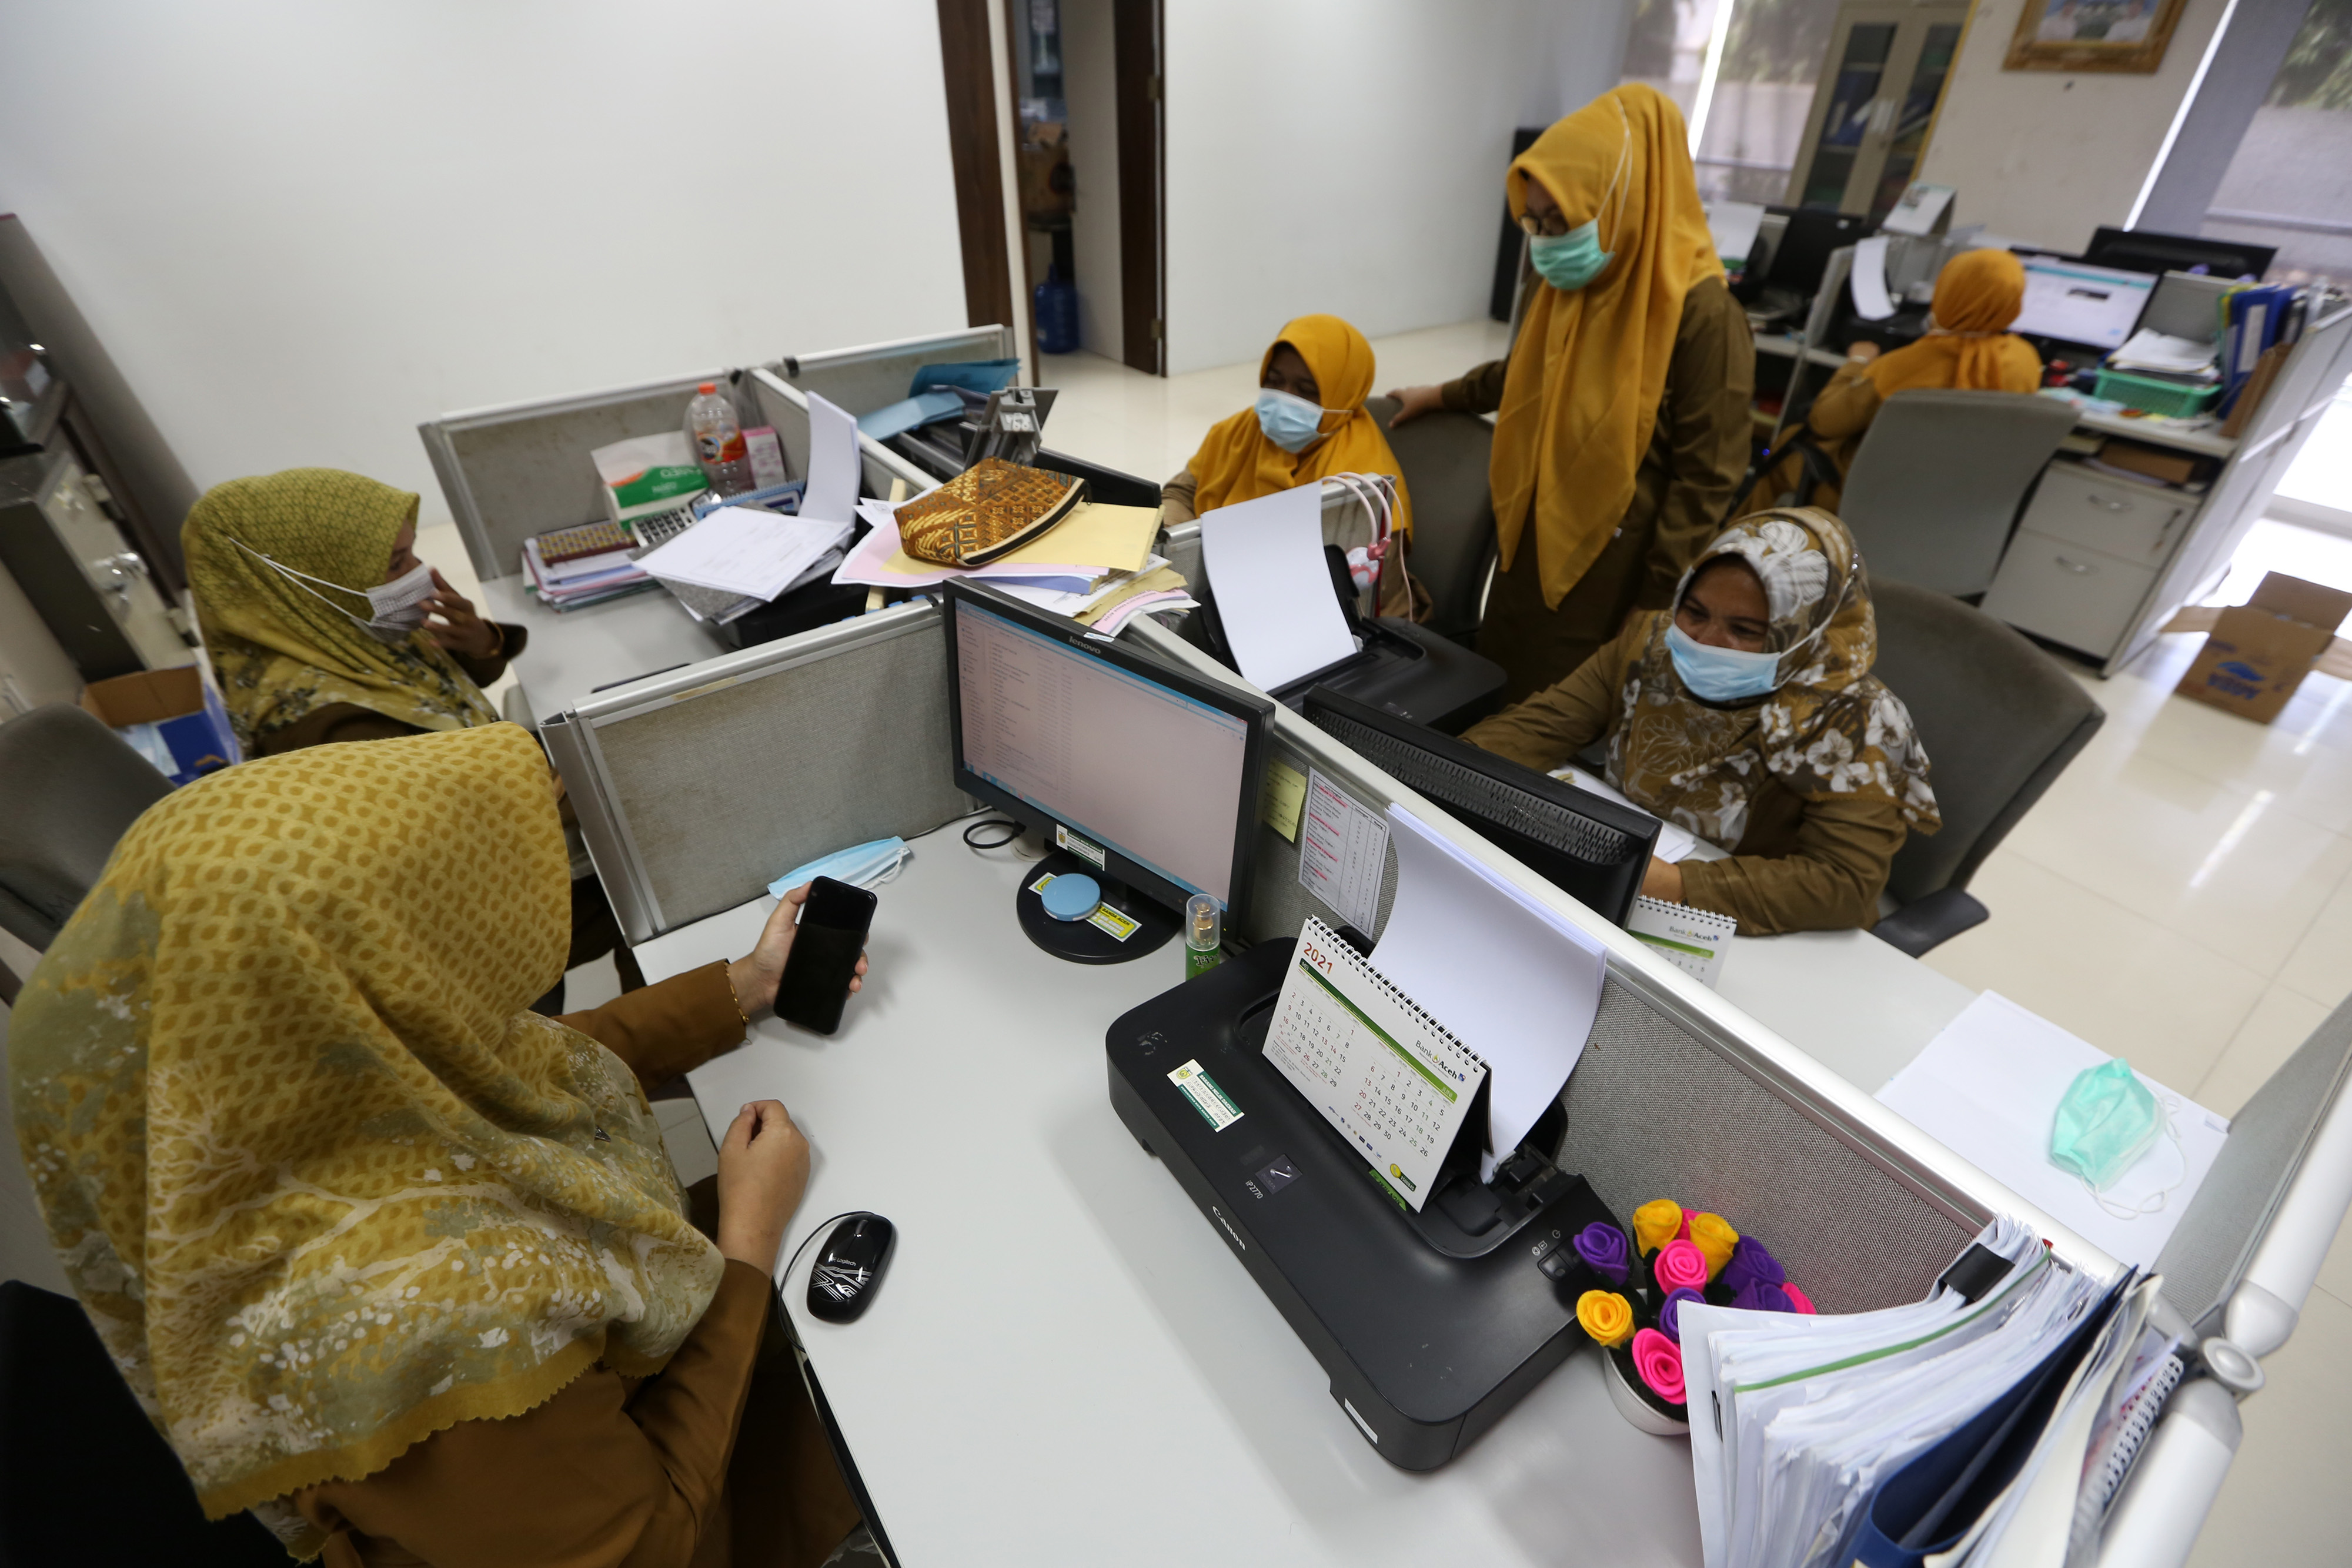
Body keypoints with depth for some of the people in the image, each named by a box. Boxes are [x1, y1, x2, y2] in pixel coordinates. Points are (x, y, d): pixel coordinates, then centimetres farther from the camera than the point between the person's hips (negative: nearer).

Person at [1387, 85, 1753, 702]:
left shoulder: (1701, 314, -17)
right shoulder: (1560, 283, 4)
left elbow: (1706, 480, -14)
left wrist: (1656, 610, -13)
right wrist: (1444, 397, 37)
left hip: (1610, 575, -7)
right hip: (1527, 553, 7)